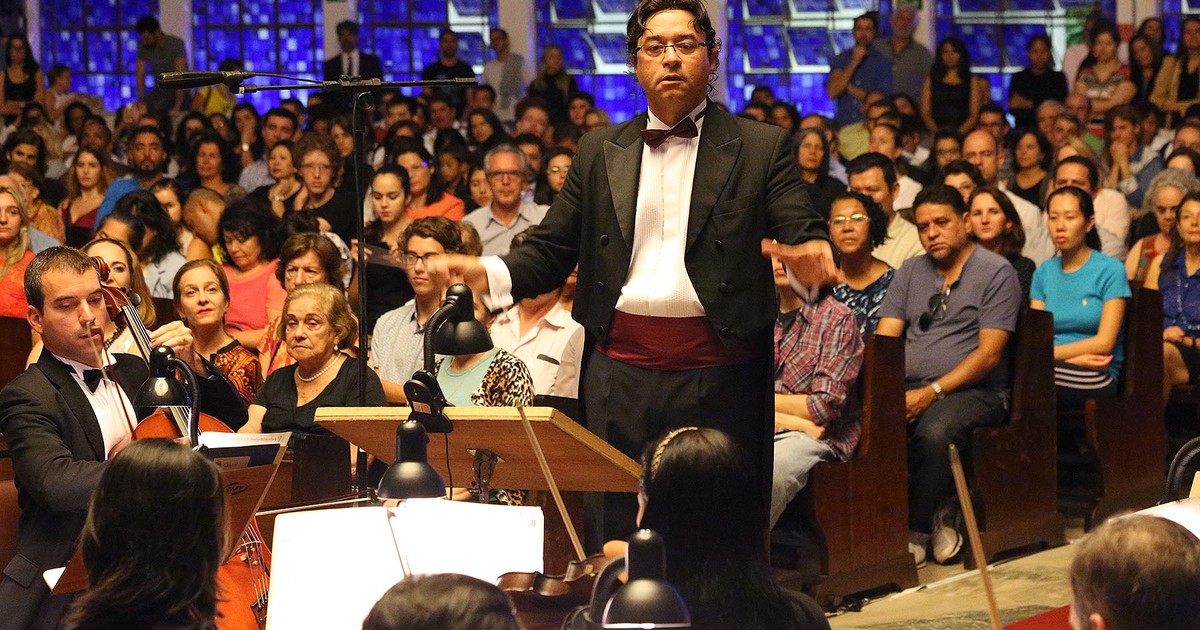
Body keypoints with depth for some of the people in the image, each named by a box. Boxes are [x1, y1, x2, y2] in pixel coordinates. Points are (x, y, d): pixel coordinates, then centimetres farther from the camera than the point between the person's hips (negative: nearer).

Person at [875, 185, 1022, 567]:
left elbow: (989, 353, -8)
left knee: (934, 431, -37)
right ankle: (938, 515, -14)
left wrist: (933, 391, -18)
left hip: (974, 390, -5)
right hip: (909, 388, 5)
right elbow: (884, 340, 10)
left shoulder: (997, 273, 0)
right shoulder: (909, 273, 18)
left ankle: (917, 530, -16)